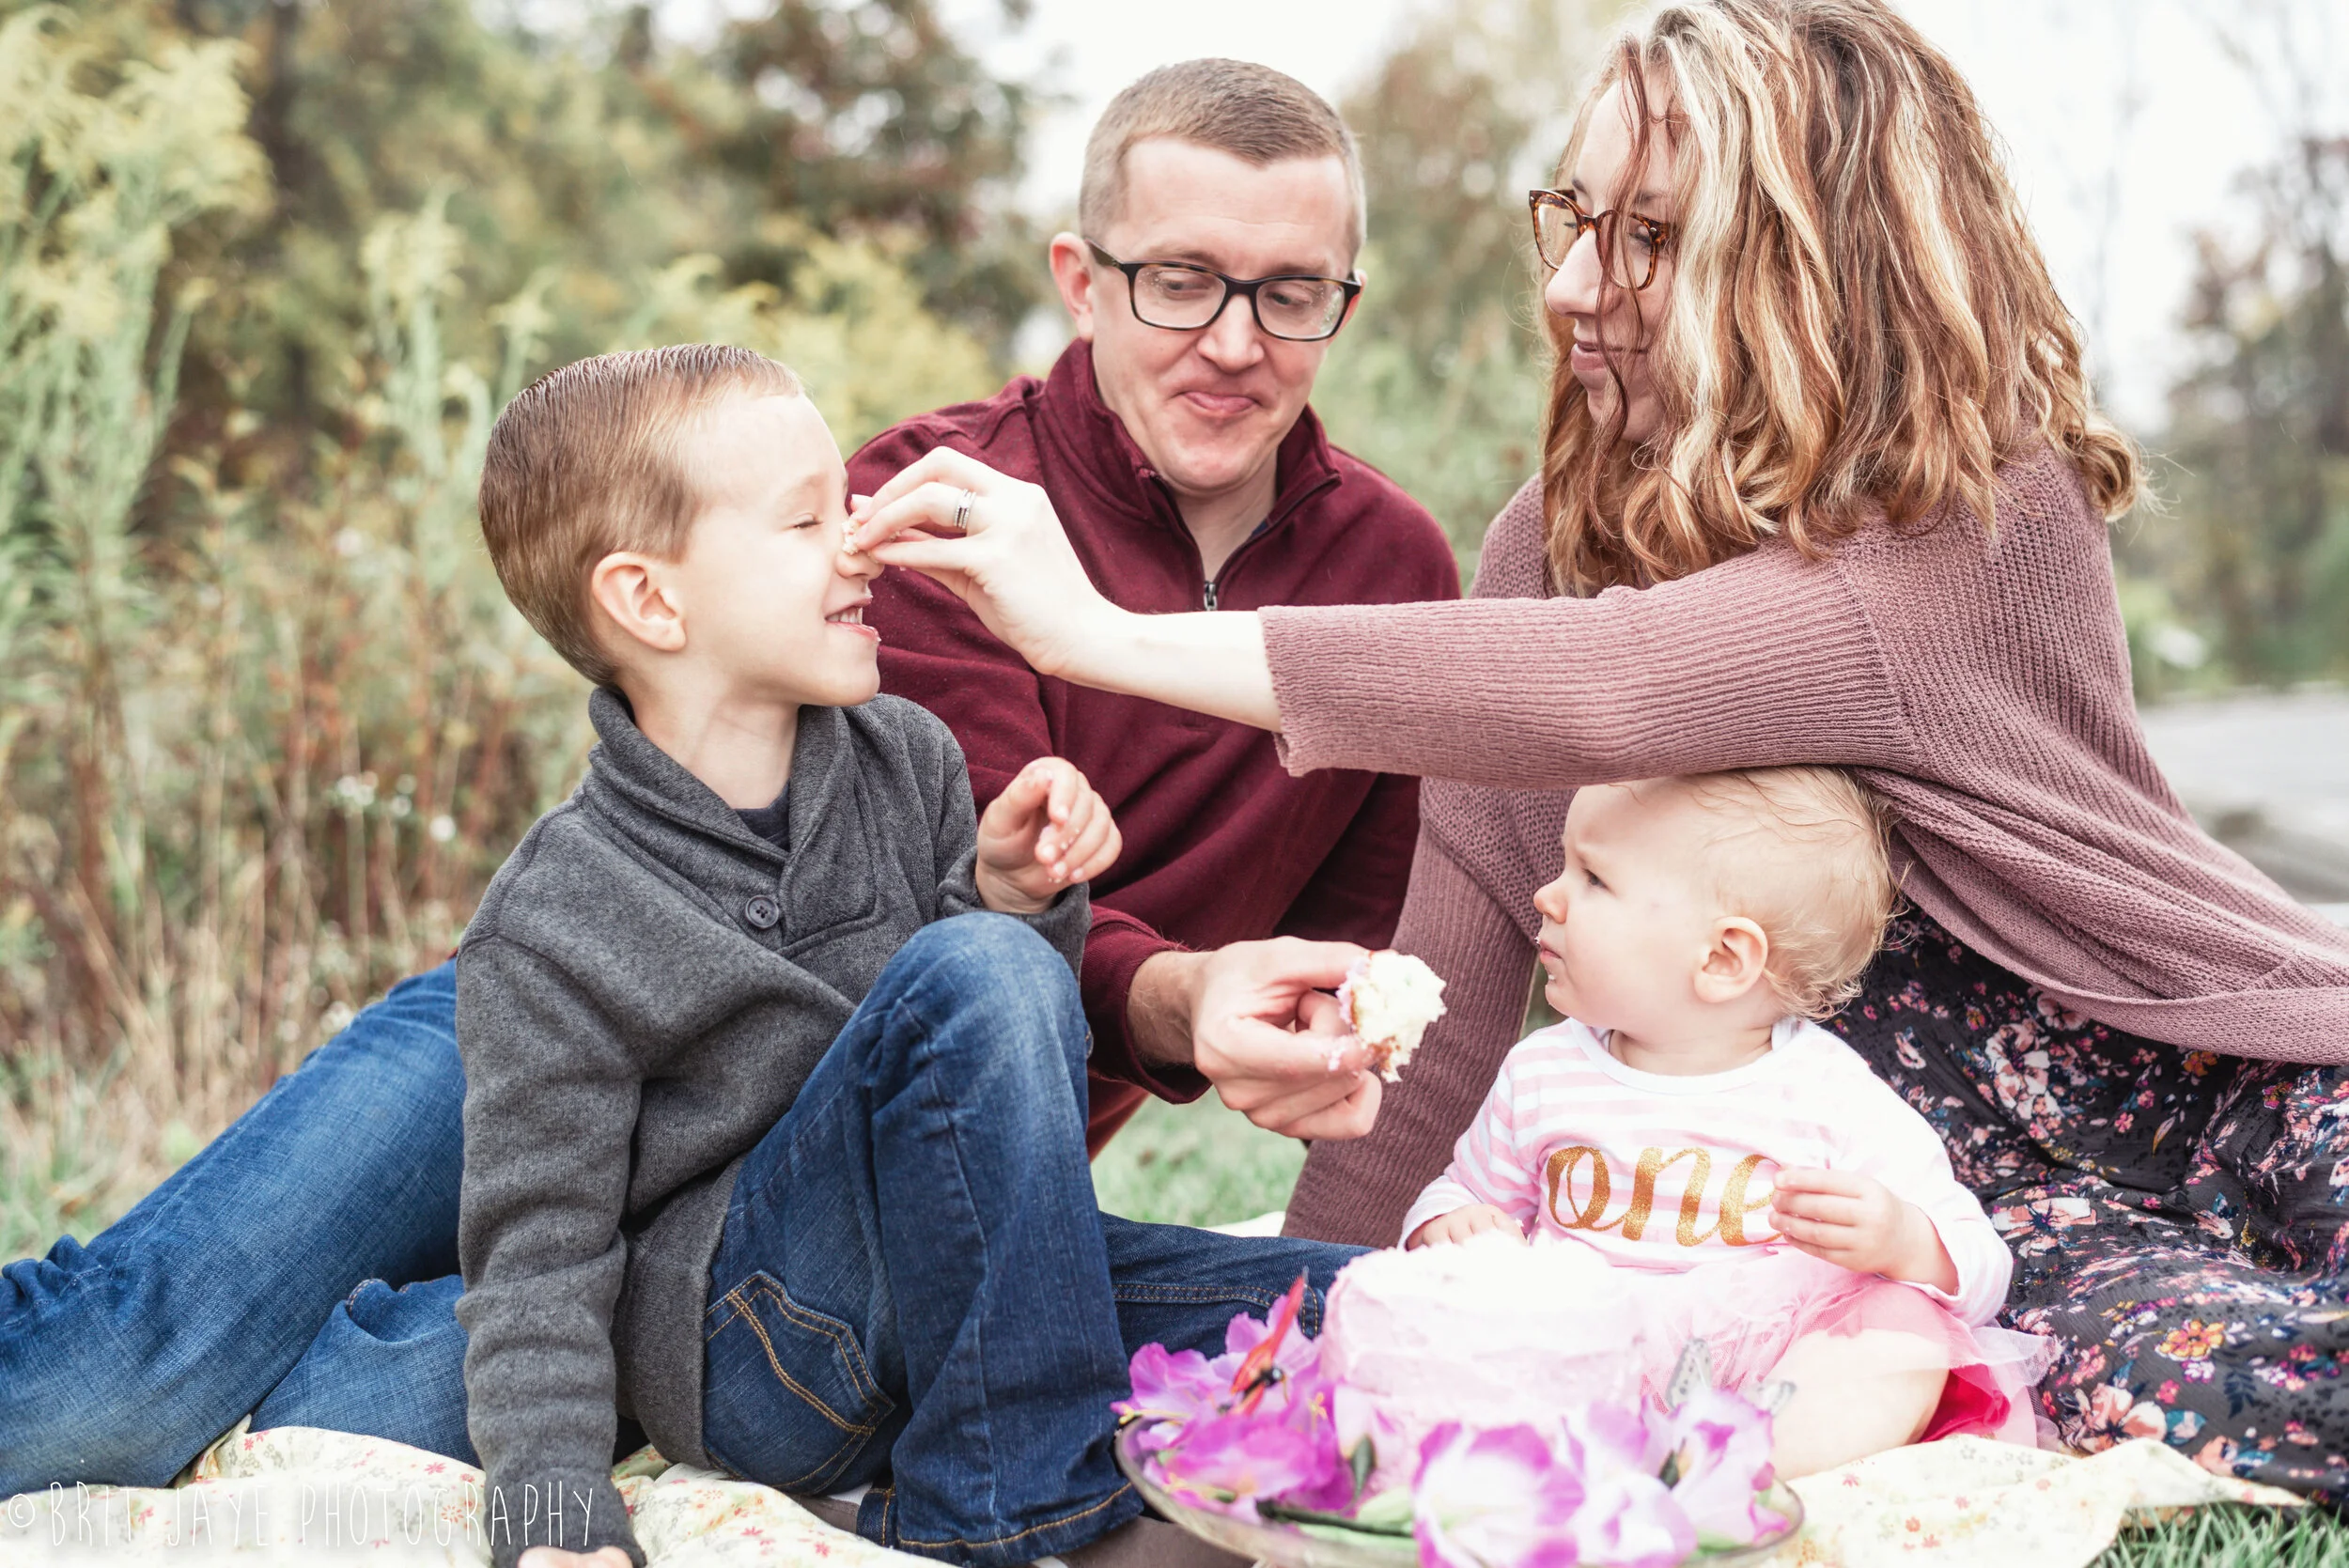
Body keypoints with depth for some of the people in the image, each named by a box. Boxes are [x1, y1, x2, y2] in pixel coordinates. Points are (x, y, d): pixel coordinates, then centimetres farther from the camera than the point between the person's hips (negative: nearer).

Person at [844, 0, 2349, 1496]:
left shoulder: (1995, 514, -23)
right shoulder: (1553, 539, -3)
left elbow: (1610, 686, -40)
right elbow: (1460, 966, -1)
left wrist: (1103, 633, -40)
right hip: (1942, 1181, 3)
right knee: (2179, 1374, -30)